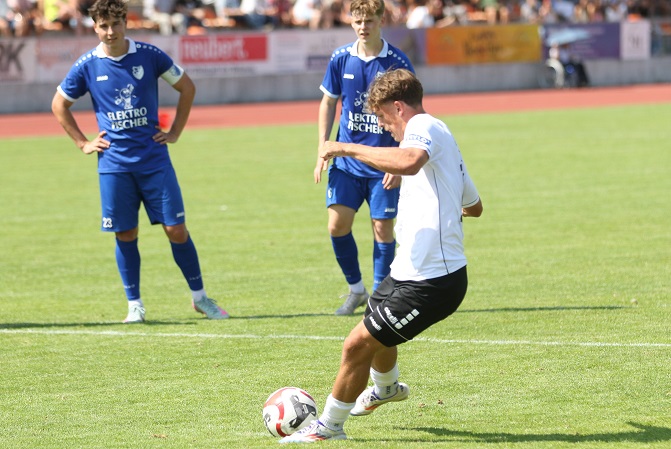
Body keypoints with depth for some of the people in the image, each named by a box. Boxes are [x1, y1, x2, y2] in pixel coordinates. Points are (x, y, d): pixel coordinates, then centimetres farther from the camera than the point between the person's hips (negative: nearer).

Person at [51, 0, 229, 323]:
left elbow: (187, 87, 11)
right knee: (125, 235, 2)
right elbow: (59, 105, 13)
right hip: (114, 164, 0)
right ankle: (134, 305, 14)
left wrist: (175, 132, 7)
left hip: (154, 159, 0)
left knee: (176, 229, -1)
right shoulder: (87, 66, -1)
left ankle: (199, 297, 12)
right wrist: (82, 143, 7)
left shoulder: (149, 56, -2)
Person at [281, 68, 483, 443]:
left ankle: (329, 426, 9)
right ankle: (385, 388, 61)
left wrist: (347, 148, -31)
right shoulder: (442, 134, 18)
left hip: (429, 281, -11)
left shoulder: (423, 127, -14)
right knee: (376, 326, 33)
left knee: (358, 345, -6)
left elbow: (409, 161, -41)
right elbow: (475, 206, 29)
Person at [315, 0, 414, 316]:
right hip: (346, 161, 3)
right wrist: (323, 151, 4)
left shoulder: (397, 62, -8)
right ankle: (355, 289, 17)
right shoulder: (340, 59, 0)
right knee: (337, 225, -3)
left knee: (383, 227, 0)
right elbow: (328, 103, 12)